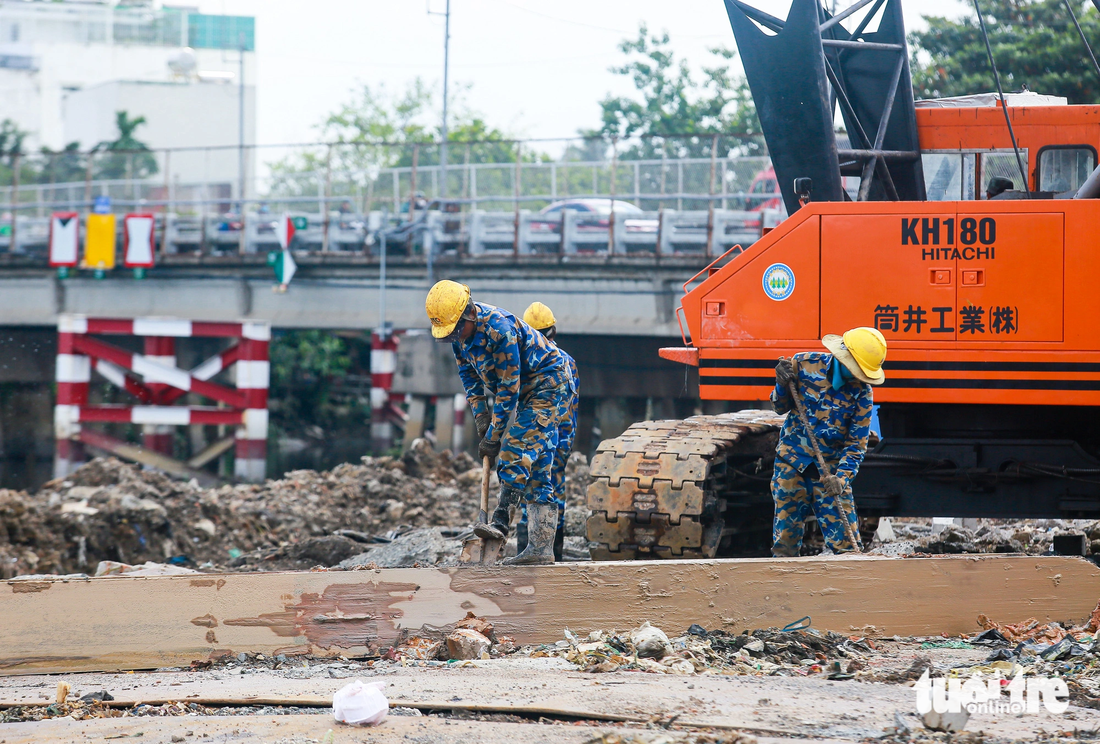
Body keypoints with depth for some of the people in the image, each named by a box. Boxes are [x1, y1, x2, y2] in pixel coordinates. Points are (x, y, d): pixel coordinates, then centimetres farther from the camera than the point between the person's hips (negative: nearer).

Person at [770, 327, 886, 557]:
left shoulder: (861, 391, -7)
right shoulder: (804, 364, -6)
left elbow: (856, 445, -6)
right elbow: (781, 407, 7)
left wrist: (841, 478, -21)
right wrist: (783, 384, -14)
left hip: (831, 467, 0)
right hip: (791, 461, 0)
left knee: (846, 543, -9)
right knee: (785, 540, 3)